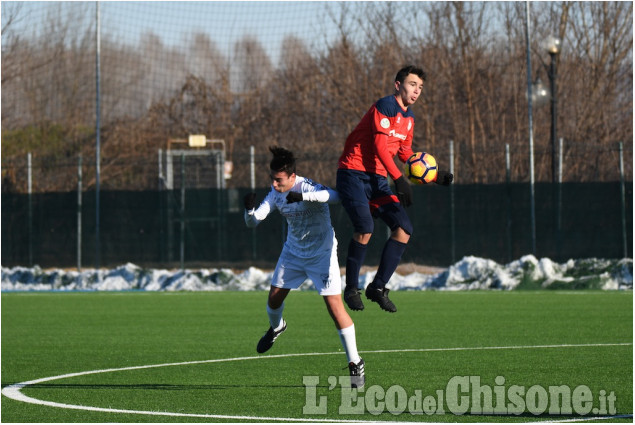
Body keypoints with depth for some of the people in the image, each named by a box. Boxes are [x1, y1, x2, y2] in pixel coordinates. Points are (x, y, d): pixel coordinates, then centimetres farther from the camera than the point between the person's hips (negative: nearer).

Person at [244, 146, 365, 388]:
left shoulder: (307, 188, -26)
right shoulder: (275, 193, -7)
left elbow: (334, 196, -45)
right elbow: (252, 222, -5)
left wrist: (303, 196, -56)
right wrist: (249, 209, -28)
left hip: (321, 253, -6)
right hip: (293, 251, 6)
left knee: (335, 306, -14)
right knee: (274, 297, 11)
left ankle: (355, 363, -5)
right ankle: (276, 327, 48)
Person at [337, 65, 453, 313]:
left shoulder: (408, 118, 16)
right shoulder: (385, 107, -12)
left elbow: (405, 154, 23)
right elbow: (380, 146, -20)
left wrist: (435, 176, 13)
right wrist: (399, 179, -26)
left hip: (377, 180, 9)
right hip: (354, 173, -9)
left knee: (404, 229, -5)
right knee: (365, 228, -24)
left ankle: (378, 287, 2)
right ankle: (351, 288, -8)